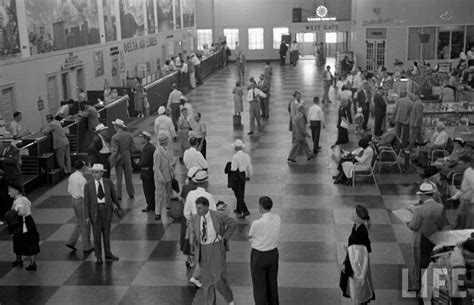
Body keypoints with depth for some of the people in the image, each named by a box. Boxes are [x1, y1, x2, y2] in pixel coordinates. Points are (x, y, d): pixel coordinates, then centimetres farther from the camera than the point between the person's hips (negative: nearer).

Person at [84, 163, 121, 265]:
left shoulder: (108, 183, -4)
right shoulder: (88, 185, -8)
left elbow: (114, 196, 8)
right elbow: (86, 201, -6)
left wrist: (118, 207, 19)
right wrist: (87, 216, -8)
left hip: (107, 210, 2)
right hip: (95, 211, -1)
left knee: (106, 233, 12)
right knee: (96, 234, 3)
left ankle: (108, 254, 27)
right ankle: (99, 257, 16)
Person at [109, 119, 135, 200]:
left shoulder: (115, 137, -17)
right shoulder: (129, 135, -1)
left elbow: (114, 151, -20)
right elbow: (133, 148, 4)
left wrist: (112, 162, -16)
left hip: (118, 158, -4)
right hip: (127, 158, 4)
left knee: (119, 178, 4)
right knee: (128, 176, 13)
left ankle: (119, 195, 7)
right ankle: (131, 193, 20)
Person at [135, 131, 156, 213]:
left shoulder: (146, 148, -22)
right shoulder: (152, 146, 8)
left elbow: (144, 162, -24)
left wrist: (137, 163, -7)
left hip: (147, 173, -9)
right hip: (152, 172, 9)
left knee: (148, 190, 2)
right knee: (152, 190, 18)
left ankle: (150, 207, 10)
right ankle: (153, 206, 27)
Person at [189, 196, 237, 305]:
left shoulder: (218, 216, -15)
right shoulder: (195, 218, -3)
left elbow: (233, 223, -2)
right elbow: (193, 232, 12)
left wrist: (225, 237, -6)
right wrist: (194, 241, -11)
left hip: (217, 248, -4)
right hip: (203, 250, 4)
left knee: (219, 280, -7)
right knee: (207, 280, 8)